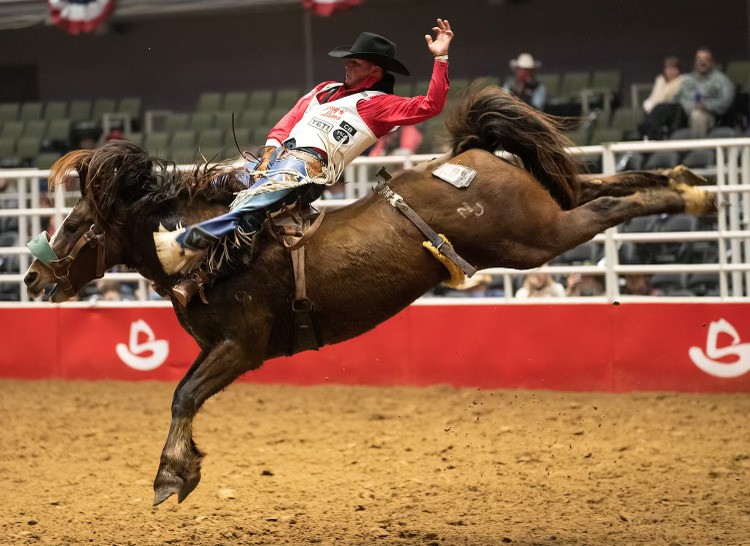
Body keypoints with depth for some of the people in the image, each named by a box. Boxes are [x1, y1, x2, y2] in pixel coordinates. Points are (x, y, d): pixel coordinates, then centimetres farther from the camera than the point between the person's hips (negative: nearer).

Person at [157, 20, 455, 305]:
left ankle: (186, 243, -46)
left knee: (247, 212, -30)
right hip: (277, 155, 9)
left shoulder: (380, 104, 7)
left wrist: (440, 58, -6)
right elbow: (288, 121, 22)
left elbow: (429, 106, -4)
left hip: (308, 164, -8)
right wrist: (269, 153, 5)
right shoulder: (326, 89, 28)